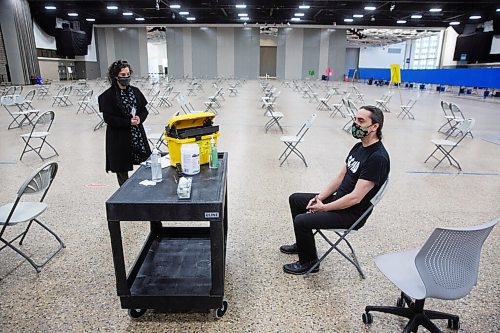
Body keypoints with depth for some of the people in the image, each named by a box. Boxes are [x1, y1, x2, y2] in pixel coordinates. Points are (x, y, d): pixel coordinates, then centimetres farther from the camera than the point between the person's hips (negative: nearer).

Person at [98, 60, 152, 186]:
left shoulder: (135, 91, 7)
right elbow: (108, 118, -11)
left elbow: (144, 110, 11)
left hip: (137, 136, 4)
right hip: (119, 140, -4)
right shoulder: (108, 95, -7)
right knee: (122, 171, 4)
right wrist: (128, 122, -19)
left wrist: (139, 118, -10)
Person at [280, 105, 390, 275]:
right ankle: (302, 244, 31)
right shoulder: (359, 147, 5)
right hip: (338, 199, 10)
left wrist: (324, 208, -17)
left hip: (352, 213, -10)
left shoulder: (377, 157, -26)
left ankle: (309, 263, 5)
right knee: (295, 199, 15)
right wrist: (320, 197, -1)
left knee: (301, 221, -22)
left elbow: (355, 198, -27)